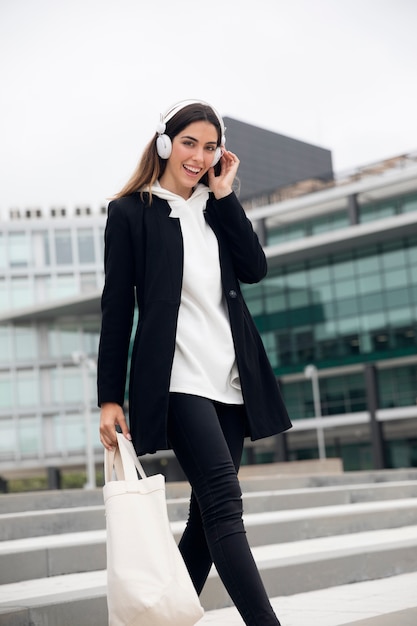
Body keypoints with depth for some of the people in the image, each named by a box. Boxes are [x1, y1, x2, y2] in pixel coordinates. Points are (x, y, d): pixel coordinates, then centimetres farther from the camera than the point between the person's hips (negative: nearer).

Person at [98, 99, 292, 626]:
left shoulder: (214, 208, 17)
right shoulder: (131, 212, 1)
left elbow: (254, 269, 3)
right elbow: (116, 309, -2)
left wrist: (225, 194, 2)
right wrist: (110, 398, -6)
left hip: (231, 381, 6)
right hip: (178, 380, -6)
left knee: (209, 513, 9)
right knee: (224, 507, -15)